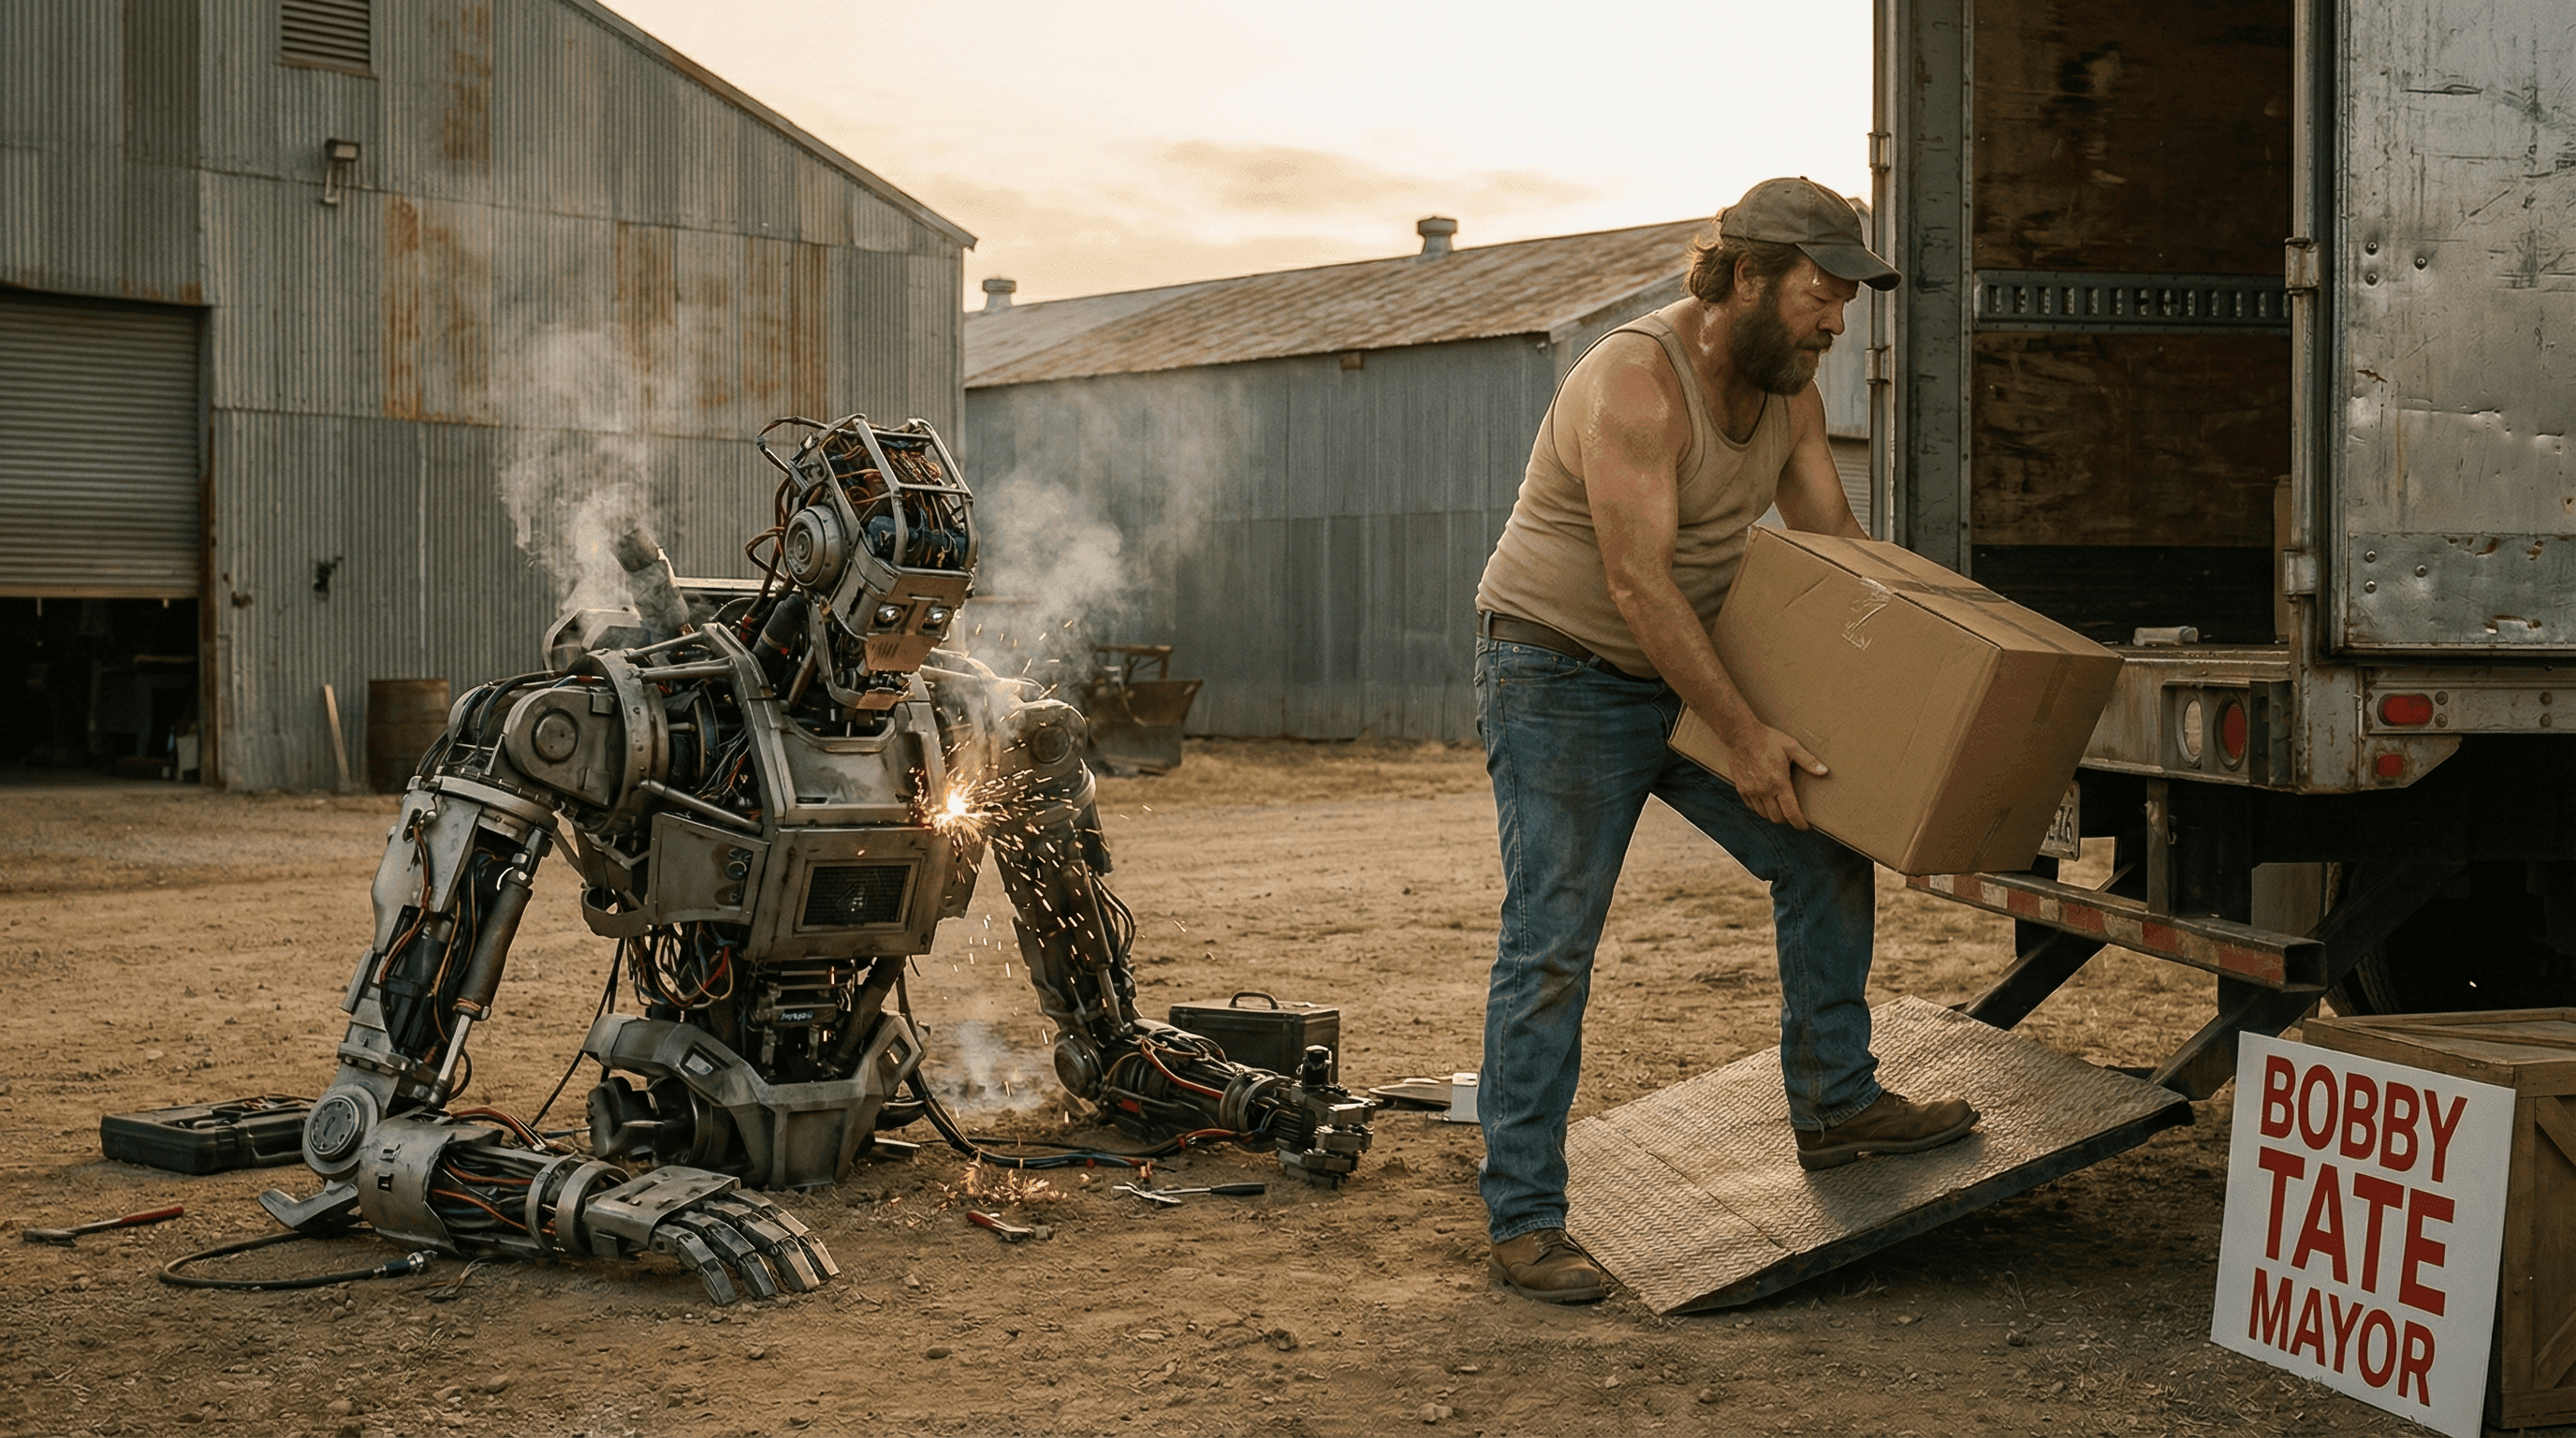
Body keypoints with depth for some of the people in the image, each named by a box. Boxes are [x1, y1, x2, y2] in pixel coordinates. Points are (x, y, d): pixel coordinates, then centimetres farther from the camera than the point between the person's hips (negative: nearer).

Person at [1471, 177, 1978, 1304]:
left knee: (1824, 856, 7)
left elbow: (1835, 543, 7)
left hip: (1682, 671, 8)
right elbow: (1639, 584, -28)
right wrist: (1740, 735, -27)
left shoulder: (1787, 388, 2)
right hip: (1559, 676, -8)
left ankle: (1835, 1103, 21)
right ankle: (1522, 1220, -2)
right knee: (1550, 946, -8)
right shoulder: (1637, 383, -25)